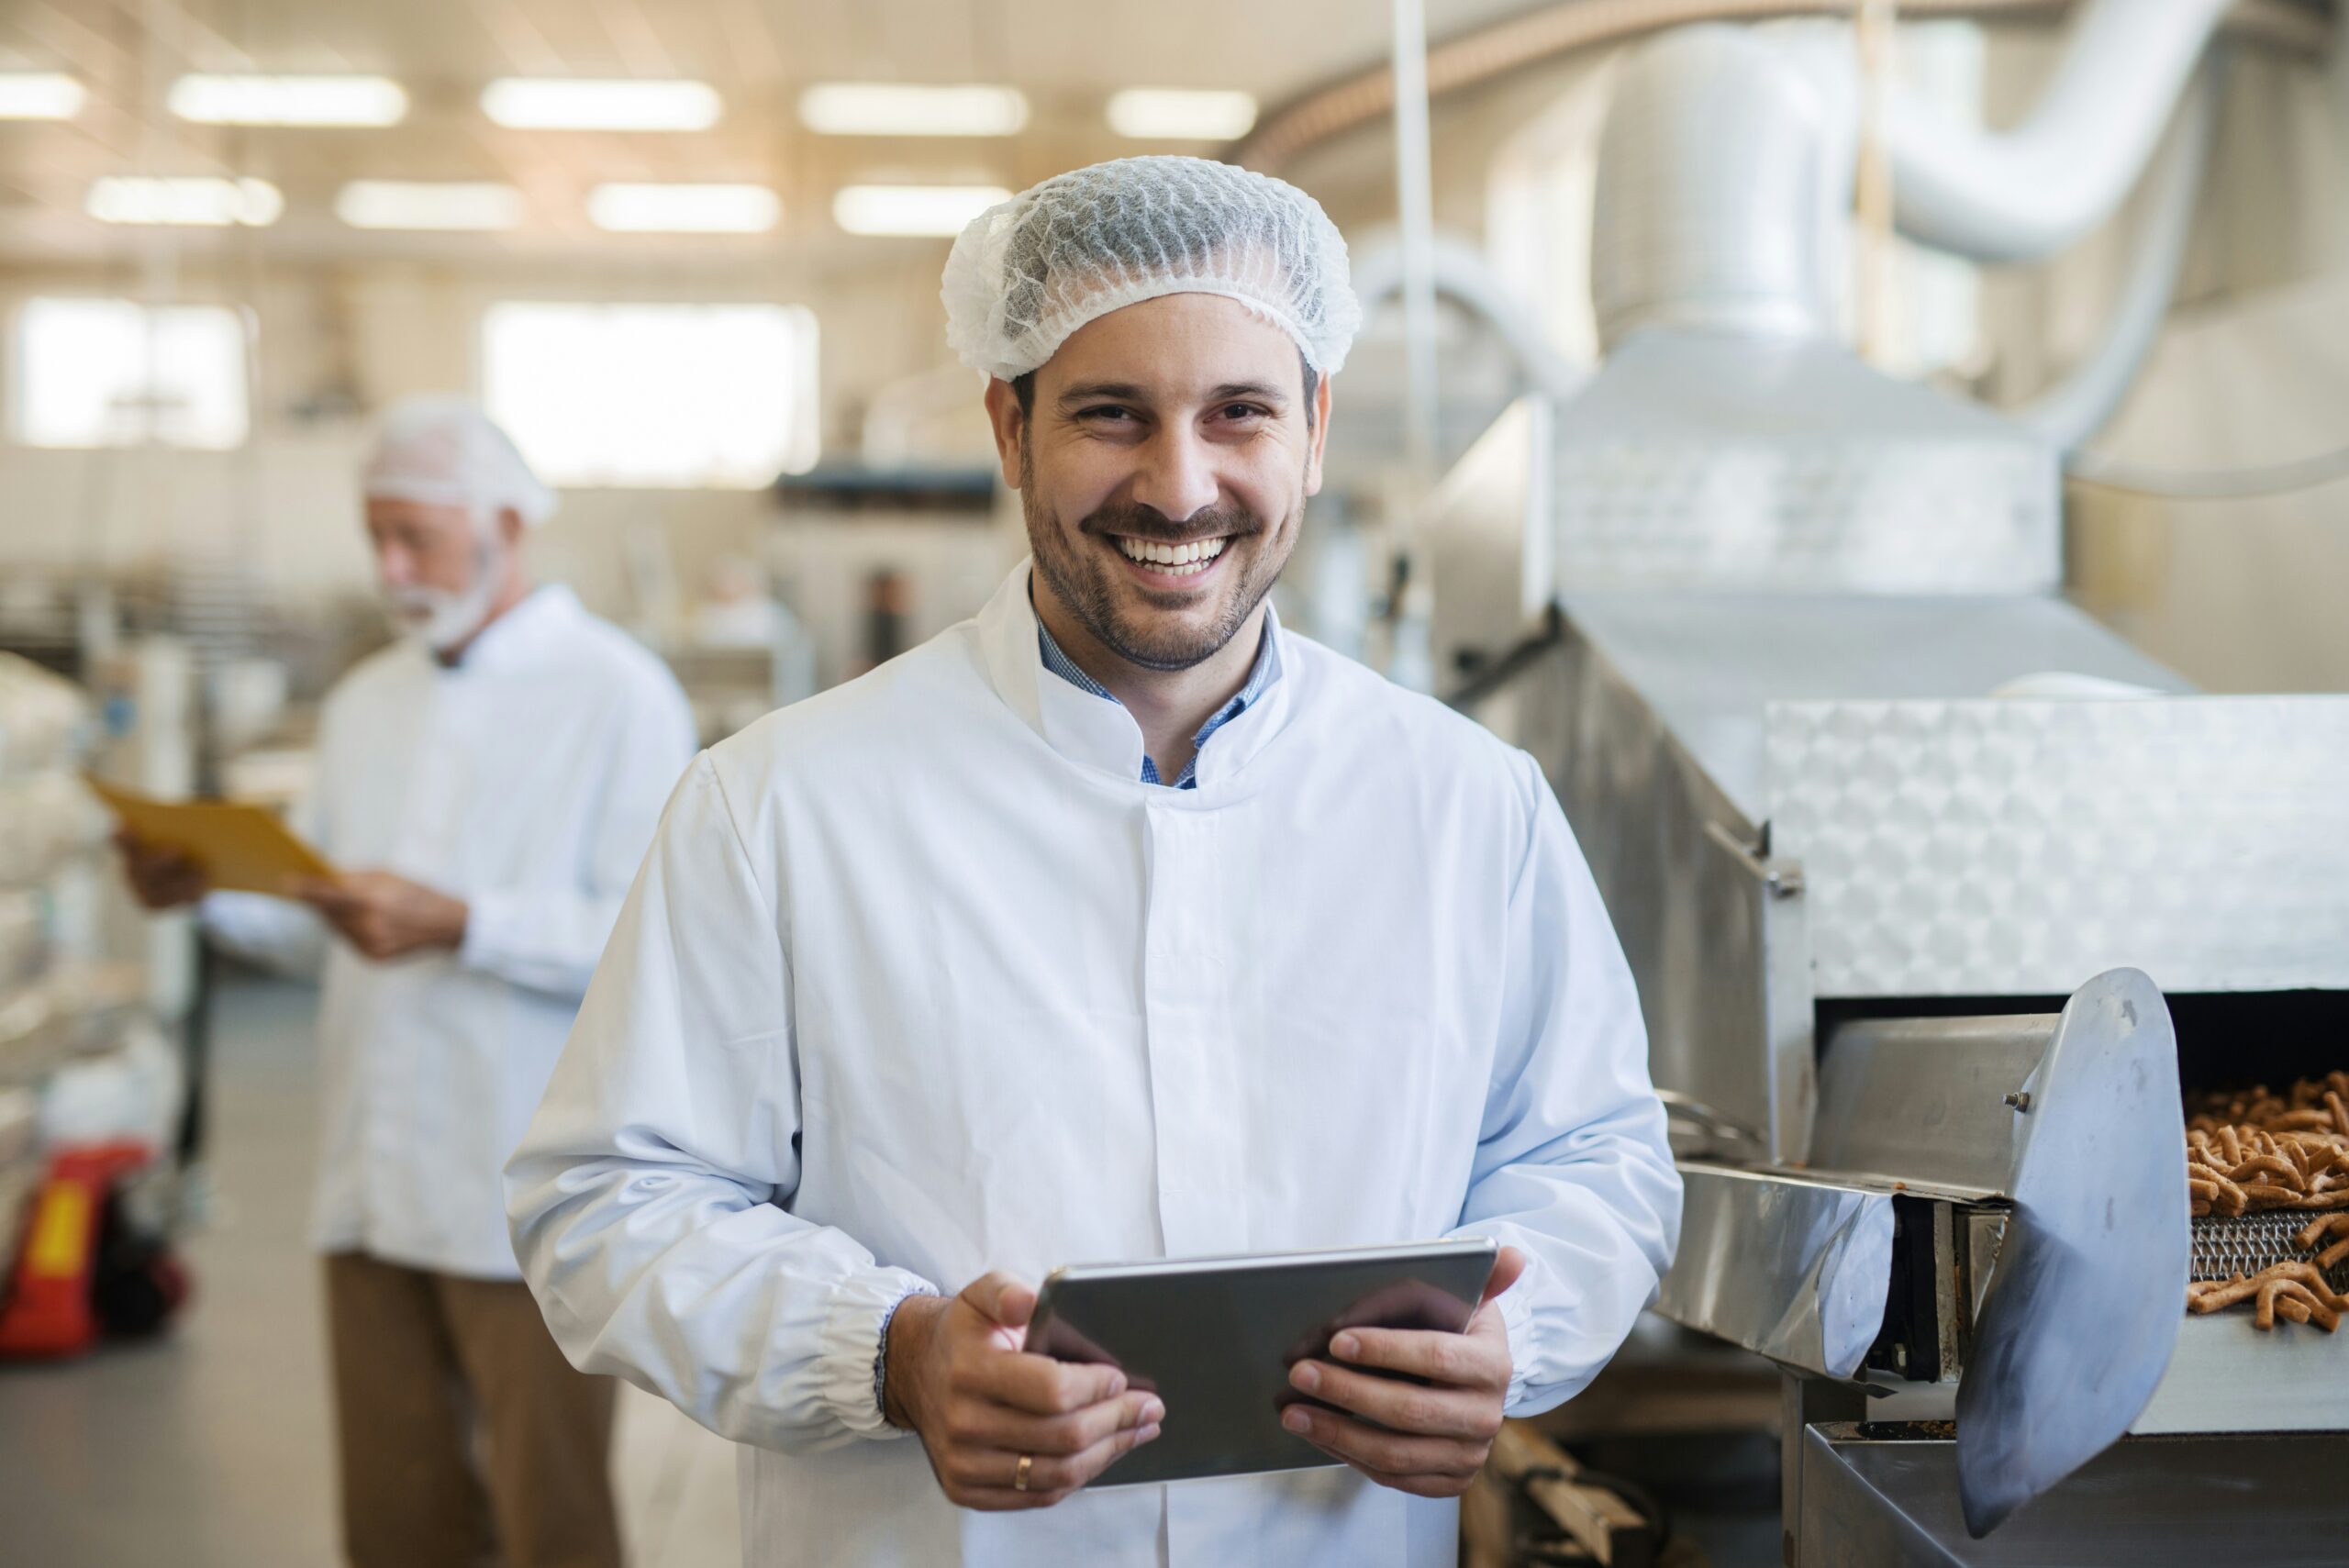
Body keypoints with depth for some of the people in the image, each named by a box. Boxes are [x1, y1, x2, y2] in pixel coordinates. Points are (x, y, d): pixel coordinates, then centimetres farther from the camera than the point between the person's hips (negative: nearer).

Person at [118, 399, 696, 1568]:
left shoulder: (616, 693, -5)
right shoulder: (366, 704, 18)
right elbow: (325, 928, 21)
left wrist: (457, 923, -21)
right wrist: (208, 890, 3)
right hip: (378, 1184, 7)